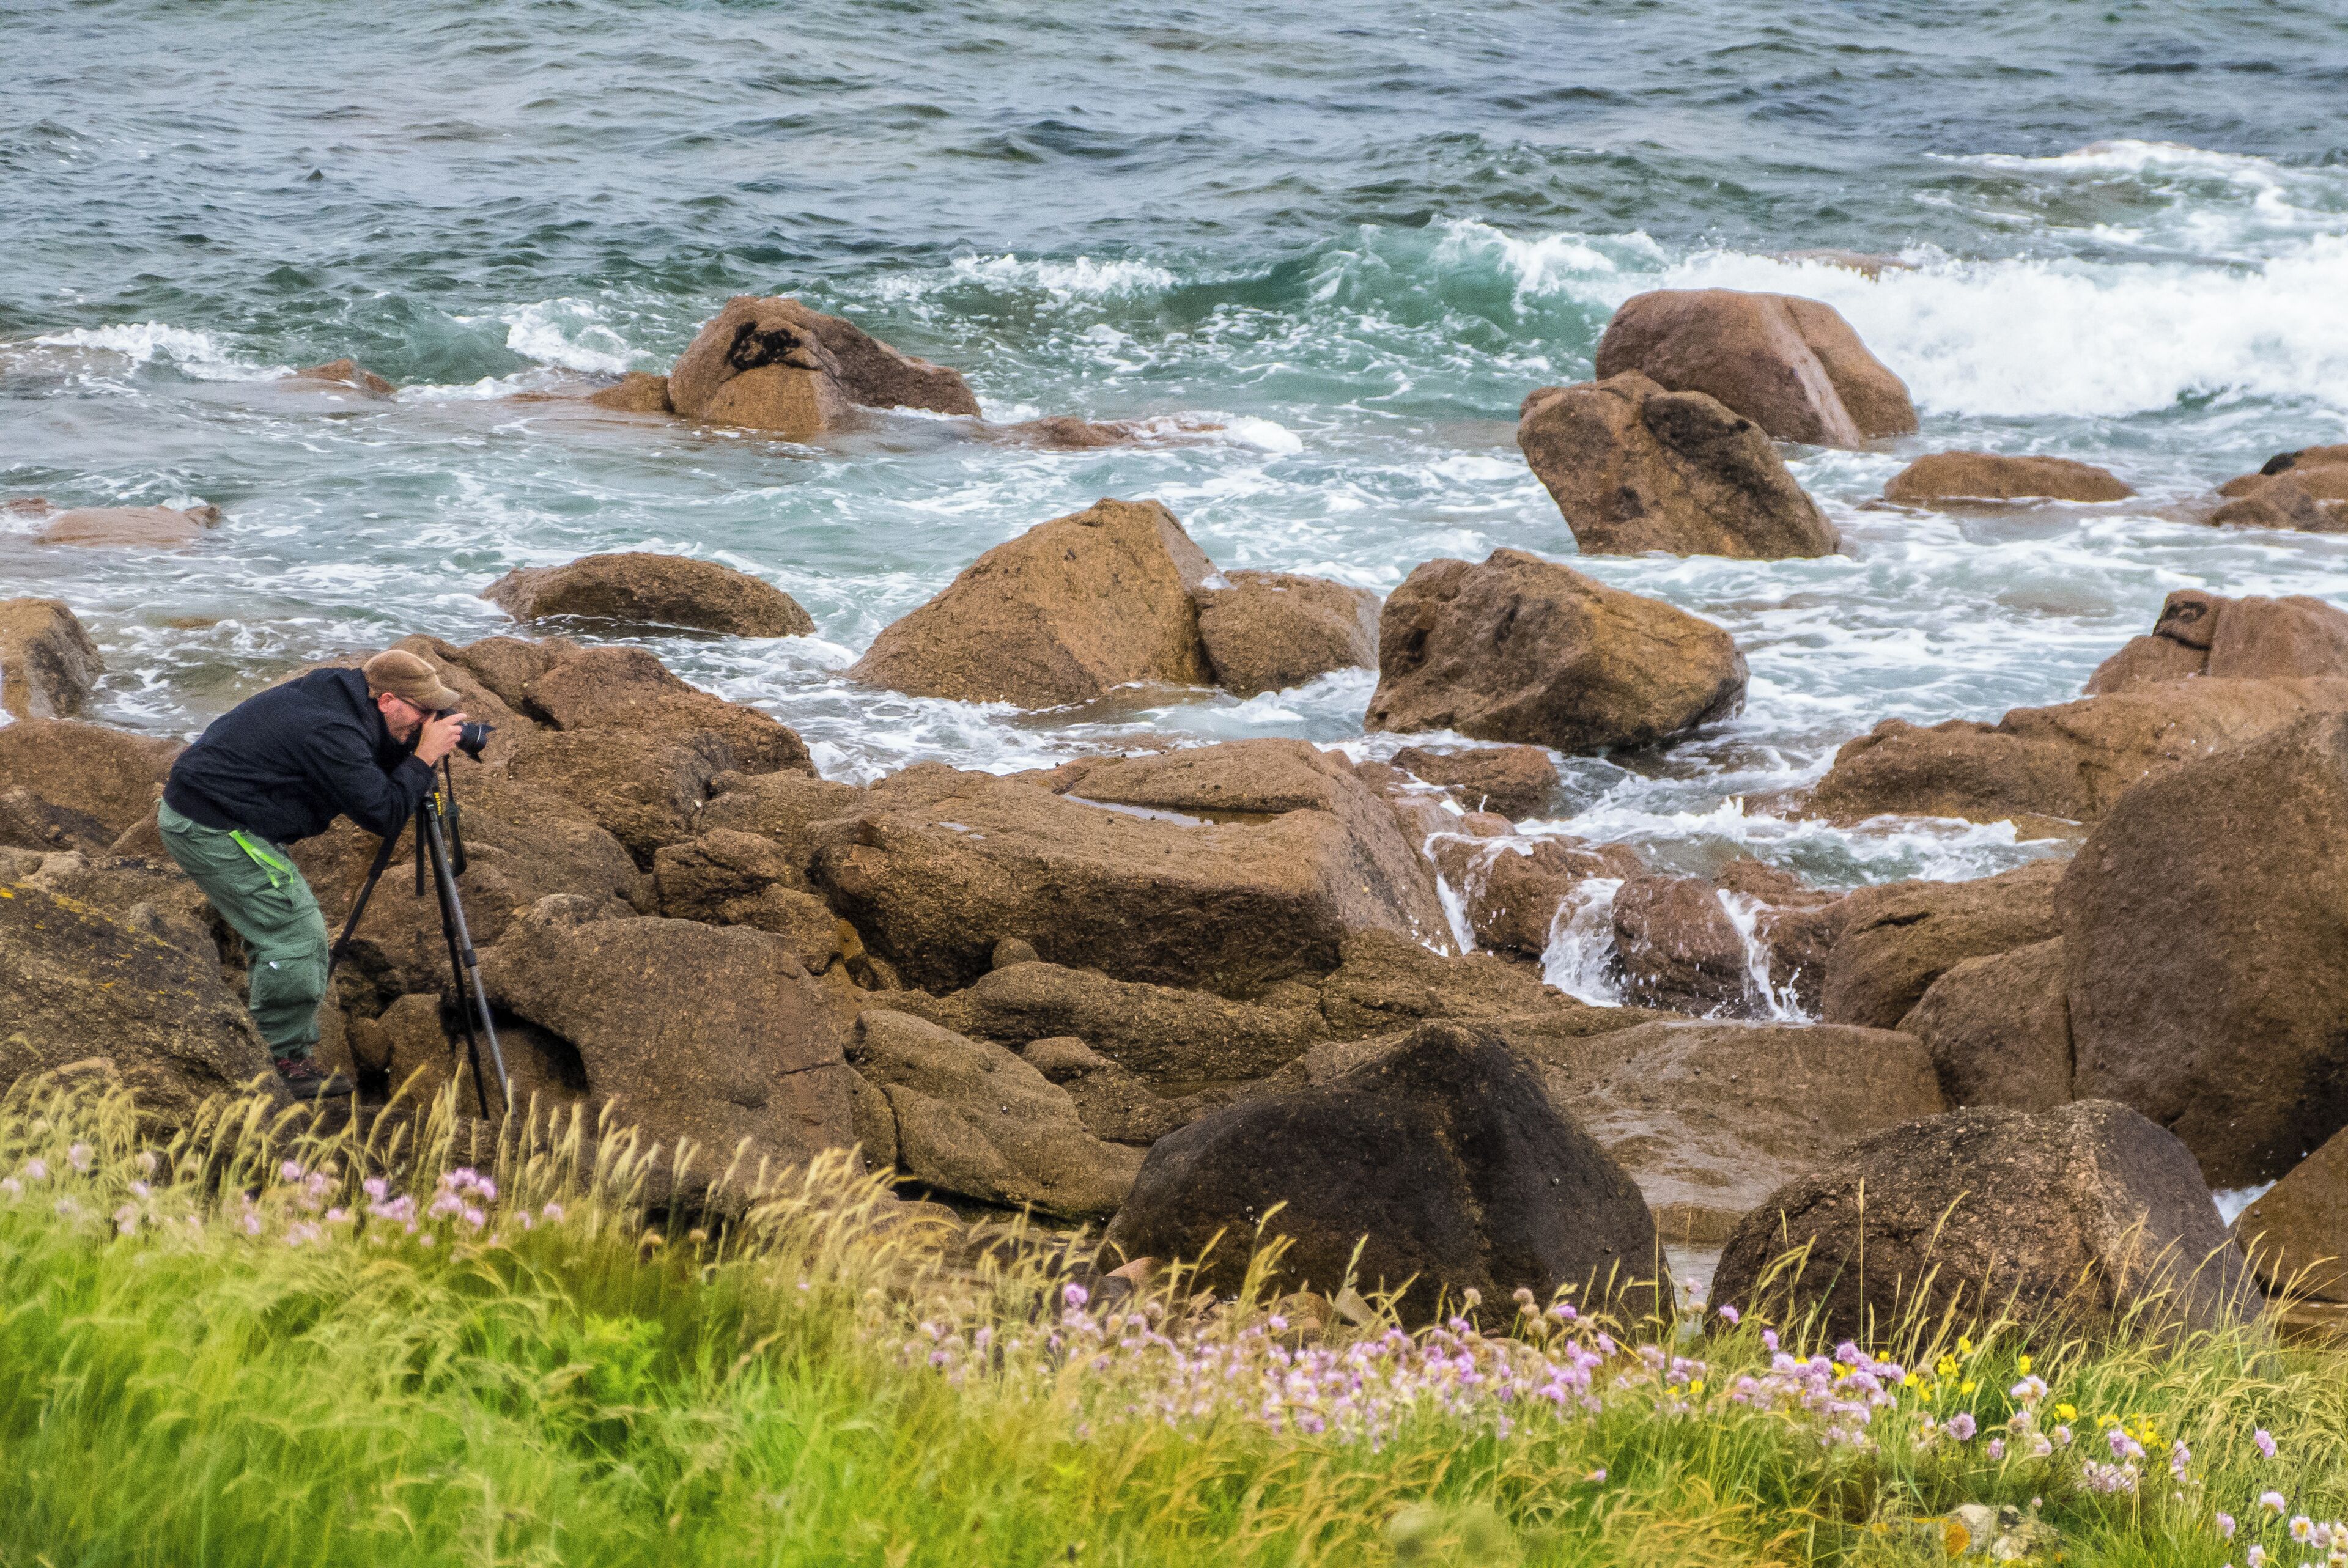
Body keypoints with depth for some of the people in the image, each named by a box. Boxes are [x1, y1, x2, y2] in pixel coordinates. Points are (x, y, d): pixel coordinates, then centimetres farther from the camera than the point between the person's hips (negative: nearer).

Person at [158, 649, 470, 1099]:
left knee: (295, 930, 15)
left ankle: (291, 1058, 20)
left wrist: (408, 747, 2)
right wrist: (424, 757, -13)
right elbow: (383, 816, -20)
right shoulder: (332, 733, -22)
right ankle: (287, 1063, -2)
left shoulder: (332, 694, 7)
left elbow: (371, 773, 18)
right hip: (213, 829, -11)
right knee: (295, 938, -10)